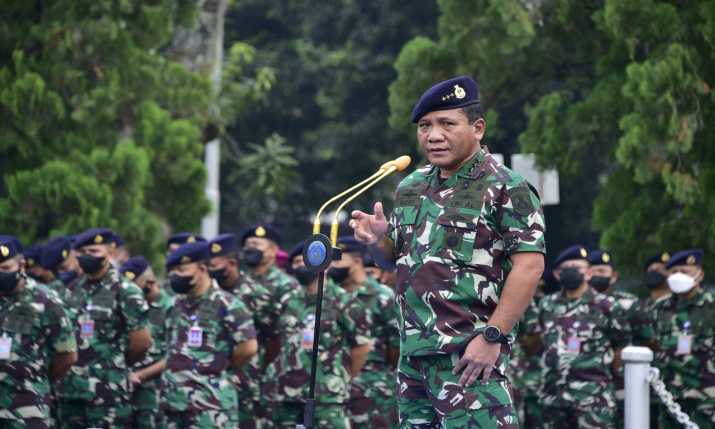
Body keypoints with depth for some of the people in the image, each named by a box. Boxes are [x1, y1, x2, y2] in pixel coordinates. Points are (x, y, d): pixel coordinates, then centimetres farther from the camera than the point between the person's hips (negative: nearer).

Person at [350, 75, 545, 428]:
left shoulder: (505, 188, -7)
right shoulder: (411, 188, 17)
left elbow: (529, 265, -14)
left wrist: (493, 336, -19)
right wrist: (380, 241, 4)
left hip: (468, 355, -8)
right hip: (413, 352, 8)